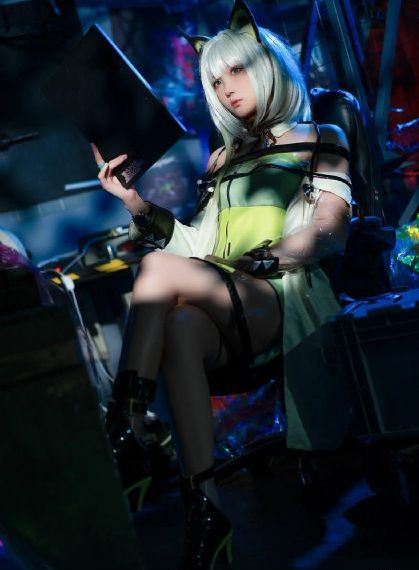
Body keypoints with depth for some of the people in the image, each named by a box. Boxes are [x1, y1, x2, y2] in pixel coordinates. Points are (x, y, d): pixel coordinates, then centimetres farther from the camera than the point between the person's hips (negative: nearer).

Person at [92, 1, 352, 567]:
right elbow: (196, 243, 20)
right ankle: (204, 506, -39)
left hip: (286, 302, -4)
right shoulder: (224, 159, 29)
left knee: (161, 269, -30)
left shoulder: (320, 141, 16)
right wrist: (136, 203, 8)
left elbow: (328, 229, 2)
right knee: (179, 328, -35)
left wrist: (270, 258, -15)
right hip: (221, 309, 4)